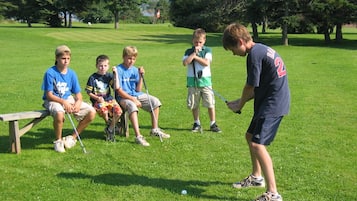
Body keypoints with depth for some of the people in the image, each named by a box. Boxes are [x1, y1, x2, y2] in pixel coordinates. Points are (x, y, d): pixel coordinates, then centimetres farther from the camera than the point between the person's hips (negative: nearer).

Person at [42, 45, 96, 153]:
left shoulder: (72, 73, 3)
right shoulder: (50, 73, -12)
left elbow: (78, 93, 6)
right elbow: (49, 95, -14)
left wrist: (78, 101, -17)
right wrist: (63, 102, -27)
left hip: (69, 99, 6)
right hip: (53, 100, -5)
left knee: (91, 112, -11)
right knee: (59, 113, -41)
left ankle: (73, 137, 5)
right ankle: (58, 141, -12)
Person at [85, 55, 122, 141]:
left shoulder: (109, 76, 6)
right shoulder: (93, 78, -2)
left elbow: (116, 87, -7)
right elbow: (89, 92, 1)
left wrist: (115, 74, -12)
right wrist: (97, 98, -14)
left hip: (109, 99, 3)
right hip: (97, 101, -3)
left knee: (118, 111, -22)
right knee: (104, 111, -34)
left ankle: (109, 130, 0)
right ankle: (109, 123, 2)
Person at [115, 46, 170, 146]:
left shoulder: (135, 70, 8)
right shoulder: (118, 70, -10)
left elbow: (138, 90, 5)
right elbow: (119, 91, -14)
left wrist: (141, 76, -7)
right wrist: (133, 99, -20)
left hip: (136, 95, 7)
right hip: (123, 97, -7)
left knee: (155, 101, -2)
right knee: (132, 106, -37)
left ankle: (155, 130, 9)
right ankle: (138, 136, -41)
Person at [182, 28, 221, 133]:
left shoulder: (207, 50, 4)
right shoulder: (189, 52, 7)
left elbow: (206, 63, -13)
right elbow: (185, 62, -11)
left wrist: (195, 57, -8)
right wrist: (194, 53, -12)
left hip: (205, 80, -1)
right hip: (192, 81, 1)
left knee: (210, 103, -2)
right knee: (194, 104, 8)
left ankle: (213, 124, 9)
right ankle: (196, 123, 23)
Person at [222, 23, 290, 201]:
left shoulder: (254, 54, -18)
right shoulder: (262, 49, 13)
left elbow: (250, 86, -13)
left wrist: (239, 105, 4)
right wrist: (240, 102, 10)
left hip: (272, 105, -11)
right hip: (269, 101, 11)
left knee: (257, 144, -15)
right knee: (251, 136, 22)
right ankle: (257, 177, 39)